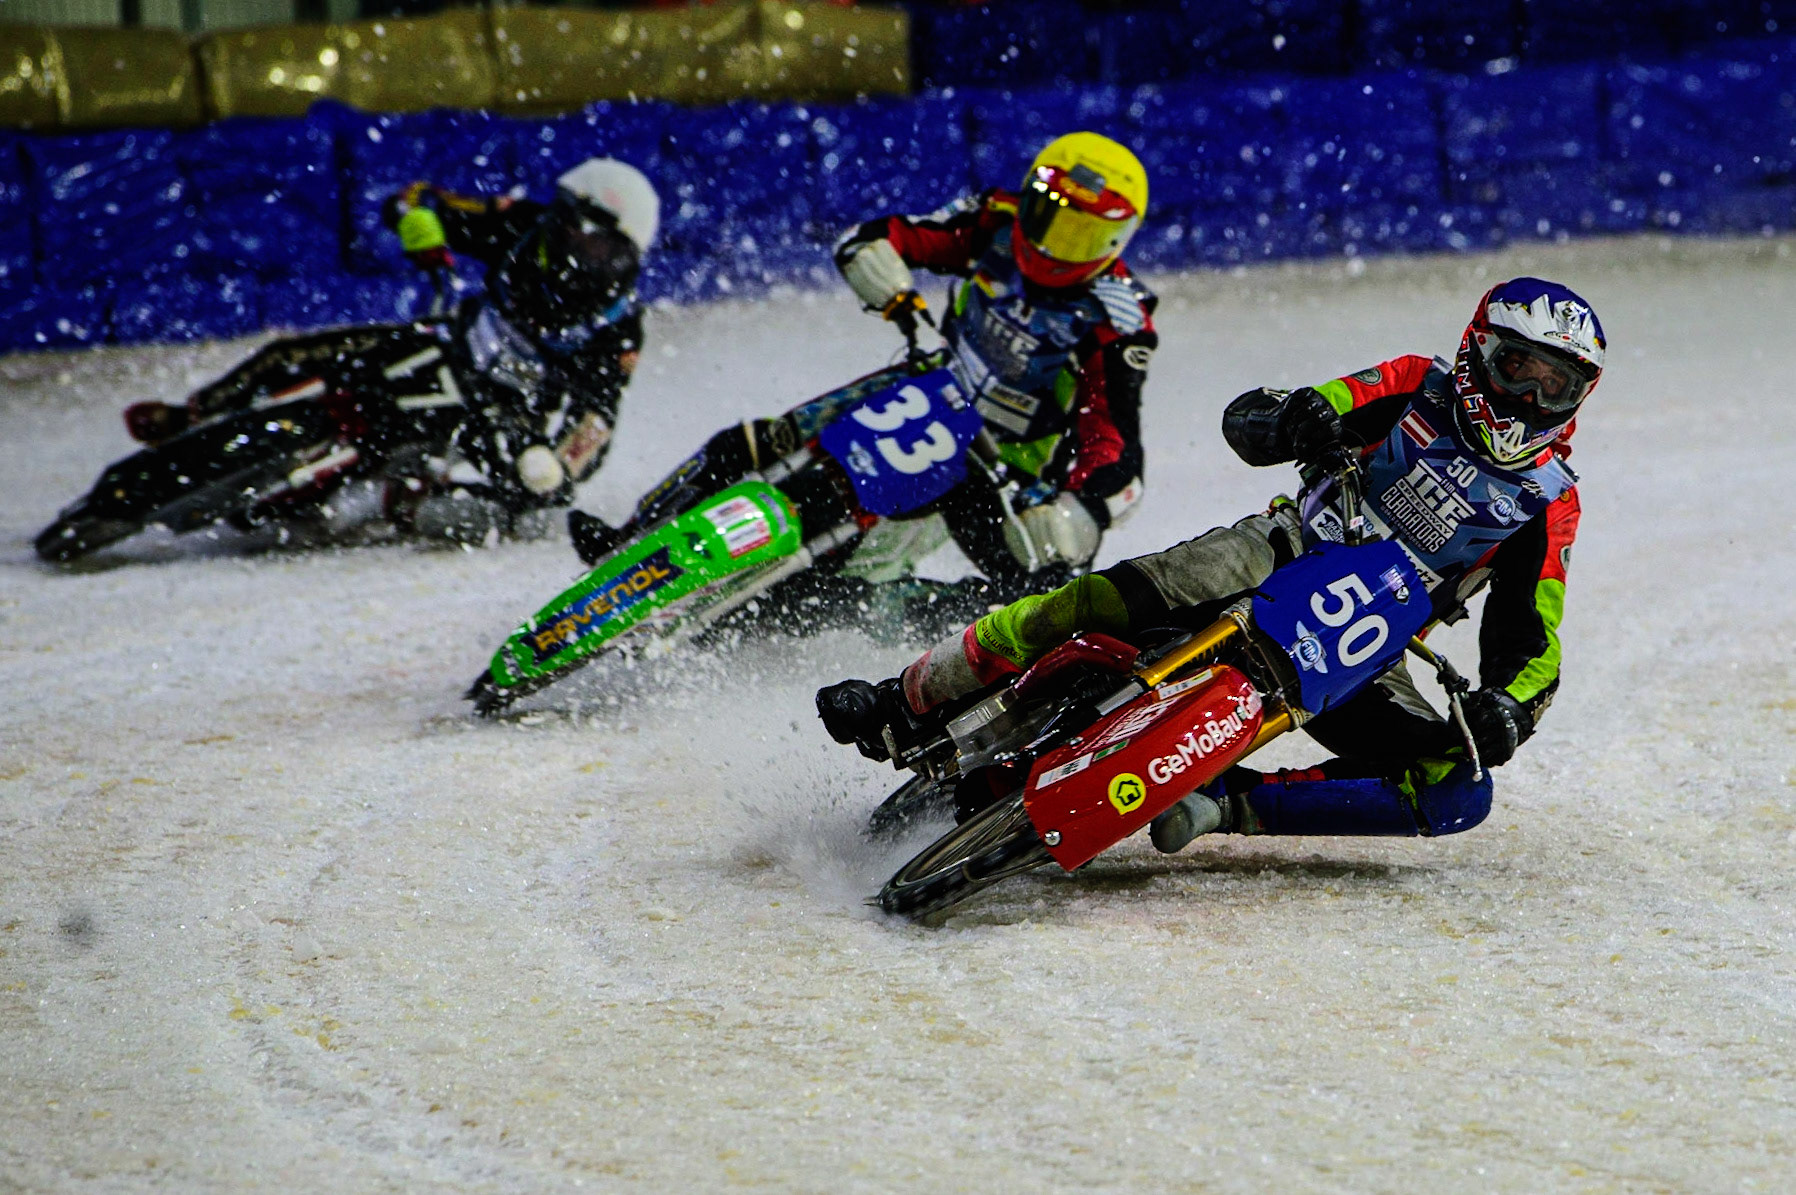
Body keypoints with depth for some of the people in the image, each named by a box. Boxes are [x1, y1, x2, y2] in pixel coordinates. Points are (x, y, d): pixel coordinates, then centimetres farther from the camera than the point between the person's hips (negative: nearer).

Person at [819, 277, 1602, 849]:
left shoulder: (1547, 504, 2)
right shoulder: (1419, 389, 3)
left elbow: (1528, 647, -2)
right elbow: (1244, 423, -2)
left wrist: (1507, 706, -26)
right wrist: (1288, 420, -27)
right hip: (1284, 556, -1)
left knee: (1459, 794, -23)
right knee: (1111, 599, -29)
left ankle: (1224, 803, -26)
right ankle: (907, 704, -19)